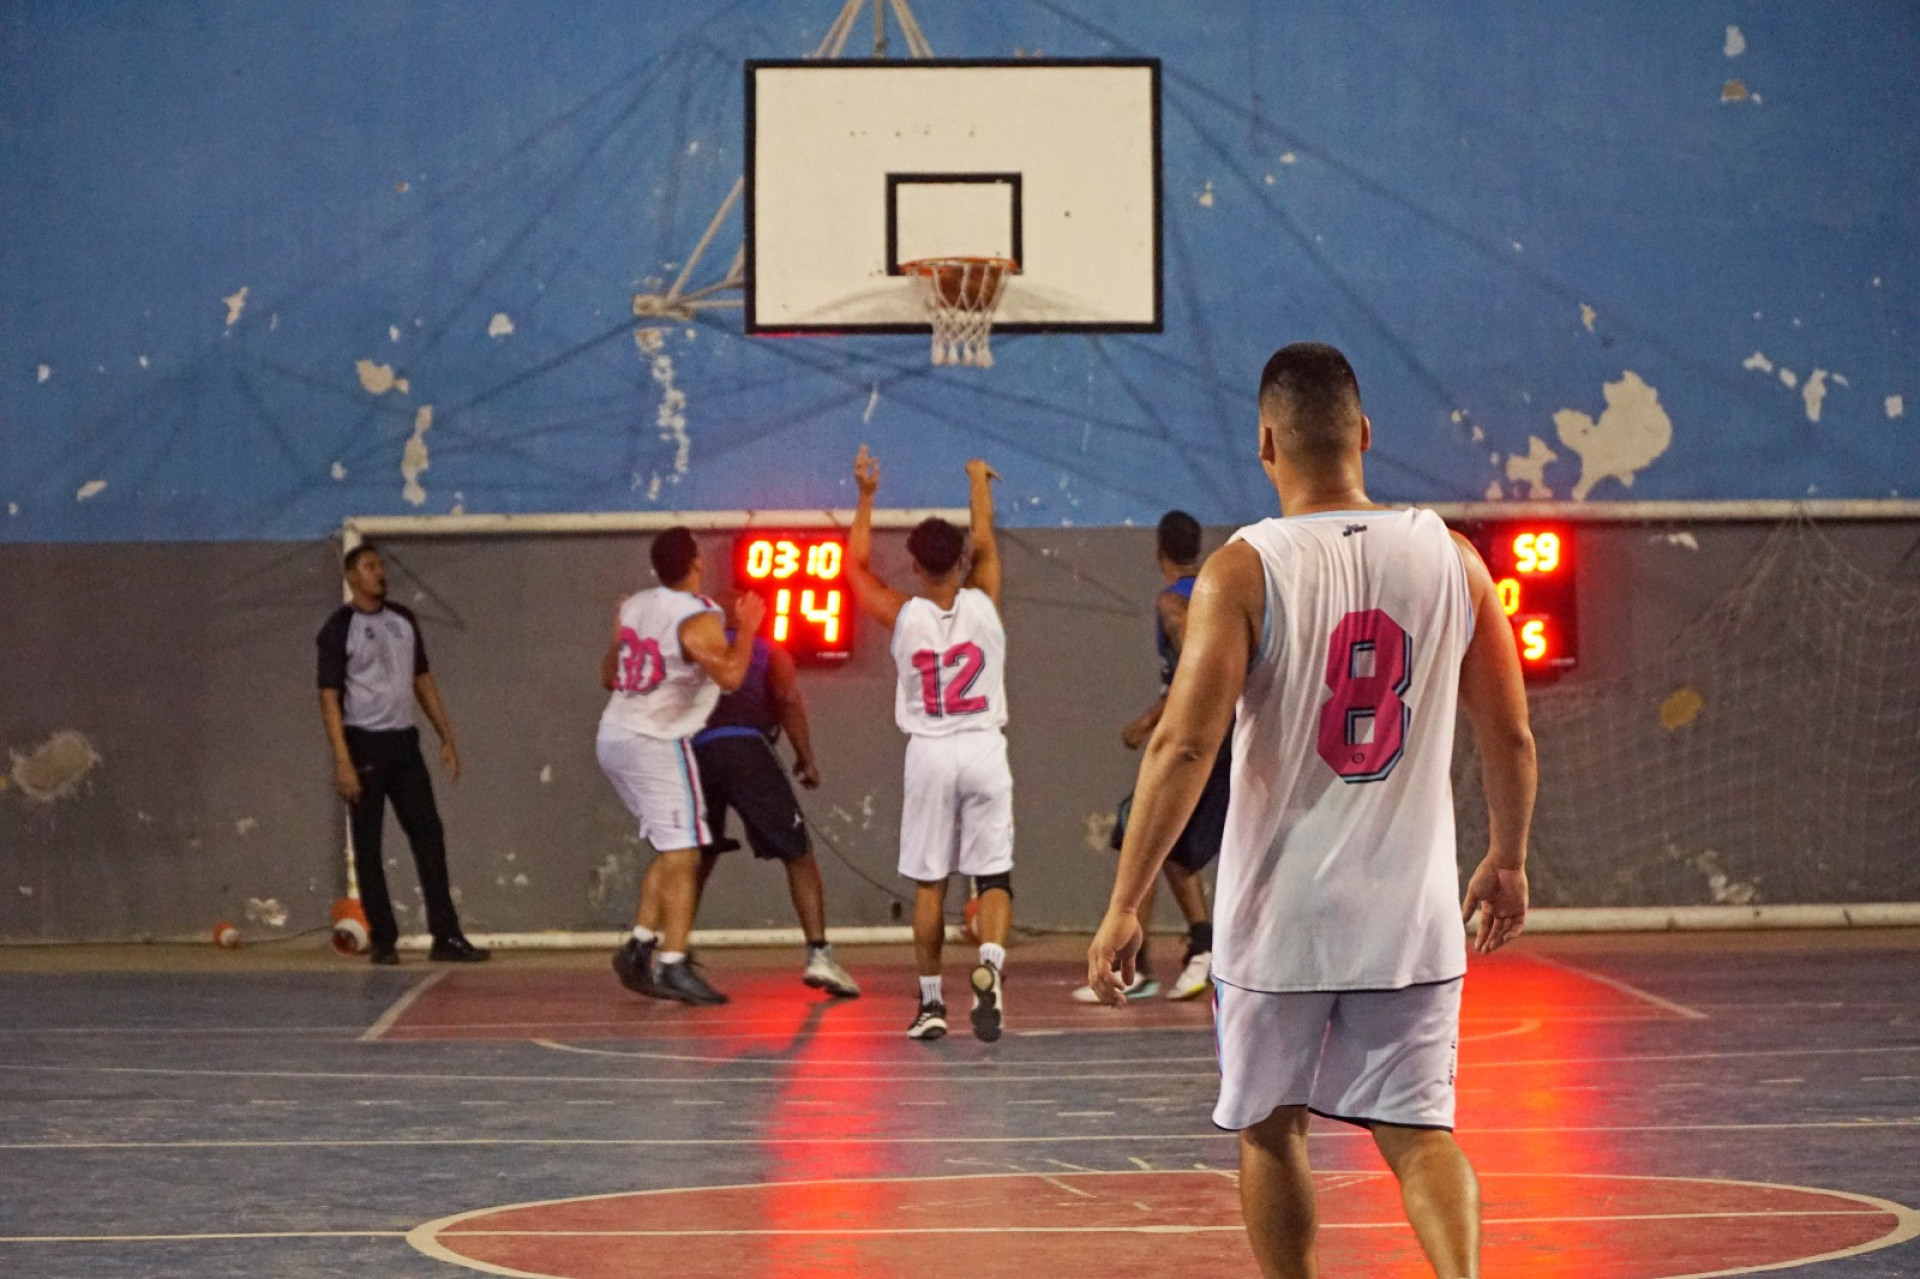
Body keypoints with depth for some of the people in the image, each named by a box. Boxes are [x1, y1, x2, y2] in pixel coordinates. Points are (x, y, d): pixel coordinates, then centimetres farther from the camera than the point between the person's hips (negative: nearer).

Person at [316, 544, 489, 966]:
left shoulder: (403, 619, 12)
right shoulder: (340, 628, -6)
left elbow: (423, 681, 18)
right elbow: (329, 697, -10)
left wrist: (447, 739, 12)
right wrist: (342, 762, -18)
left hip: (403, 742, 5)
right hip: (364, 744, -5)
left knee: (428, 834, -1)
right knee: (368, 846, 0)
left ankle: (445, 936, -1)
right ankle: (382, 940, 5)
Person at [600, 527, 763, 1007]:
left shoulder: (632, 608, 9)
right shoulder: (699, 619, -14)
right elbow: (729, 676, -27)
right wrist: (747, 627, -14)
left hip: (613, 738, 8)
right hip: (657, 744, -8)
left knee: (672, 851, 17)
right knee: (681, 855, -7)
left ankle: (640, 944, 10)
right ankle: (672, 968, -12)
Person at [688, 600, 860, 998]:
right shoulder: (771, 653, 22)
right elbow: (788, 699, 3)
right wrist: (806, 759, 6)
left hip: (692, 752, 4)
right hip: (743, 748, -4)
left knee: (697, 861, 22)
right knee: (799, 856, 3)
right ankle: (818, 953, -10)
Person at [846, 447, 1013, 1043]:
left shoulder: (903, 616, -5)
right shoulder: (982, 604, -4)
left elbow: (855, 564, 10)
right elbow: (985, 543, 14)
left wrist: (866, 495, 19)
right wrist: (980, 481, 29)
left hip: (929, 754, 0)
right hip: (984, 749, 0)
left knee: (928, 883, 9)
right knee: (993, 876, 1)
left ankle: (931, 1001, 11)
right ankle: (989, 962, -26)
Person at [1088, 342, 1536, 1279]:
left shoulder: (1243, 571, -11)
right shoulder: (1449, 559, 1)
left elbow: (1183, 747, -17)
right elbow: (1510, 736, 7)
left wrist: (1124, 907, -13)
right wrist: (1508, 860, 23)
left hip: (1279, 915, -2)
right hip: (1411, 914, 2)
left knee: (1270, 1129, 16)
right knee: (1416, 1131, 5)